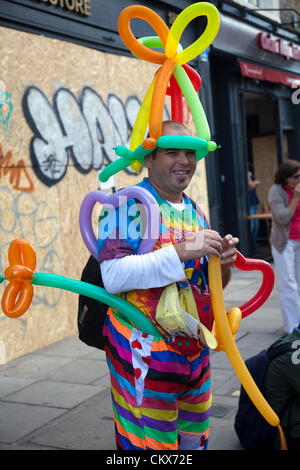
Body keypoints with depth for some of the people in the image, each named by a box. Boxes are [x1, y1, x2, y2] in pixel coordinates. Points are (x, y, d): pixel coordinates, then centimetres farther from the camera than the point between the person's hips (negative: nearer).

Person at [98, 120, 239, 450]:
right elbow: (113, 277, -23)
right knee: (151, 445, 0)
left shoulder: (196, 213, 13)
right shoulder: (128, 204, -10)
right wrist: (182, 251, -26)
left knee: (195, 441, 17)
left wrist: (223, 265, -4)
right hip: (146, 357, -7)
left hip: (196, 353, 7)